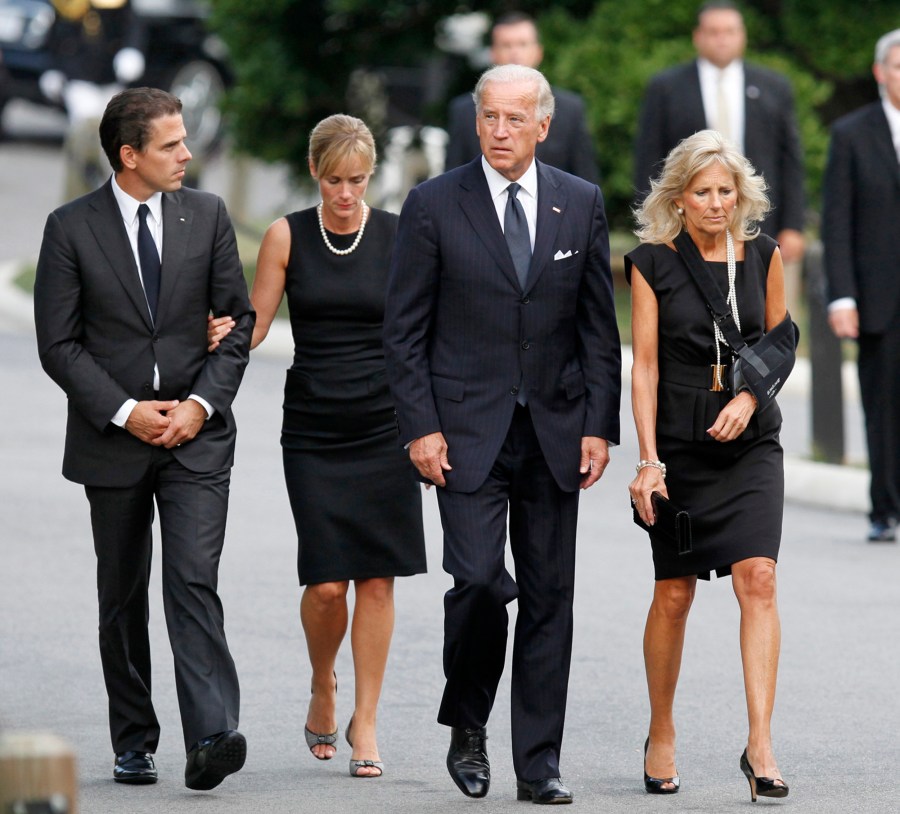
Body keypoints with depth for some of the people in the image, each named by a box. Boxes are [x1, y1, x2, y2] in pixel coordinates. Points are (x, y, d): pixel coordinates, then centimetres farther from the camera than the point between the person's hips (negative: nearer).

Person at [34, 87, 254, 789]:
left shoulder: (207, 216, 4)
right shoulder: (71, 229, -3)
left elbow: (238, 321, 6)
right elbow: (59, 343, -3)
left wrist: (202, 403, -8)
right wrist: (124, 412, -13)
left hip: (196, 437, 0)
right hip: (112, 441, 0)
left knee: (194, 581, -14)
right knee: (123, 597, 9)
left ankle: (211, 737, -23)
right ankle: (134, 743, 18)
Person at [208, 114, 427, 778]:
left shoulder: (399, 236, 1)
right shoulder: (288, 236, 2)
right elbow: (256, 322, 5)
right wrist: (225, 333, -17)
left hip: (384, 426, 0)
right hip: (314, 429, 0)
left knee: (376, 577, -1)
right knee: (326, 582, -7)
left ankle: (365, 721, 9)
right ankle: (323, 687, 22)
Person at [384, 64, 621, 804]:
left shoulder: (582, 204, 6)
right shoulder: (434, 206, -1)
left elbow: (600, 324, 8)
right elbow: (404, 328, 0)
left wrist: (601, 425, 1)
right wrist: (420, 428, -8)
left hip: (555, 430, 3)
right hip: (468, 431, -3)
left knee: (549, 596, 3)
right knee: (478, 581, -14)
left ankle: (539, 762, 9)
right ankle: (467, 726, 9)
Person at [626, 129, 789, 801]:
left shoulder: (762, 255, 3)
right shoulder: (652, 264, -3)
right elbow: (644, 367, -4)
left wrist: (750, 398, -6)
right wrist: (648, 461, -11)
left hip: (750, 444, 1)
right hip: (679, 446, -1)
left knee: (757, 578, -14)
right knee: (673, 595, 4)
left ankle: (760, 745, -17)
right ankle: (662, 735, 24)